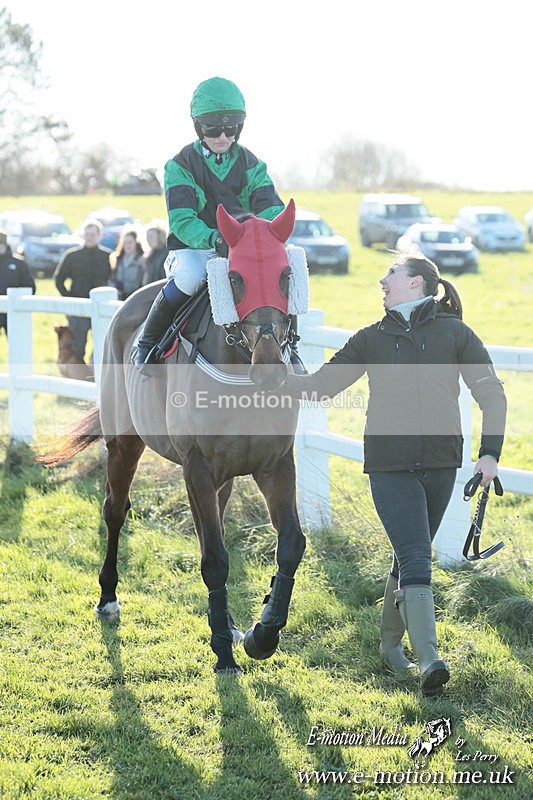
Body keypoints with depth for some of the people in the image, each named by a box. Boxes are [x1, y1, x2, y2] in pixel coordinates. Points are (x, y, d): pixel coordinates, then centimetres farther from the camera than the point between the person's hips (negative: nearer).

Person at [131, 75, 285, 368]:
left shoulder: (251, 165, 6)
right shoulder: (180, 166, -4)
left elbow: (272, 207, -8)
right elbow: (181, 220, -18)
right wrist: (212, 238, -39)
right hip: (192, 249, -3)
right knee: (191, 276, -39)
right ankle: (147, 341, -17)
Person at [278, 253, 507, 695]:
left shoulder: (455, 333, 4)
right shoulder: (371, 339, 8)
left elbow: (492, 395, 3)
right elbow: (322, 384, 11)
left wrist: (490, 452, -7)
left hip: (440, 464, 1)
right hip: (390, 468, -1)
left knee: (410, 558, 12)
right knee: (415, 560, -13)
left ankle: (391, 642, 32)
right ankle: (429, 660, -21)